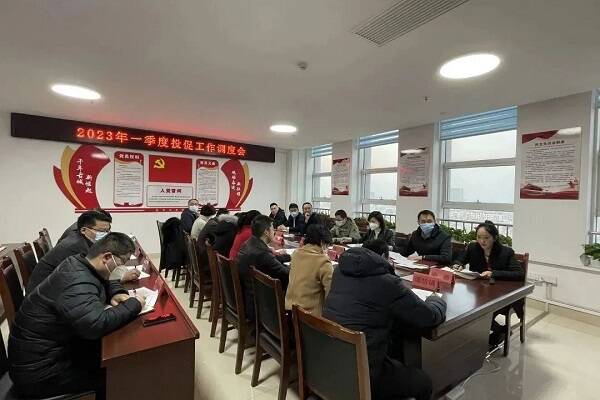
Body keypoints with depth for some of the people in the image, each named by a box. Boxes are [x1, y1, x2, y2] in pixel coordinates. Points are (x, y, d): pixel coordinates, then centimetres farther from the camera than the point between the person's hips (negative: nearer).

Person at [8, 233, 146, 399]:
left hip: (51, 349, 8)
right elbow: (97, 325, -44)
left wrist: (117, 293, -6)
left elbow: (106, 282, 16)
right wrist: (134, 304, -28)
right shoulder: (76, 282, -31)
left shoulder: (79, 263, -3)